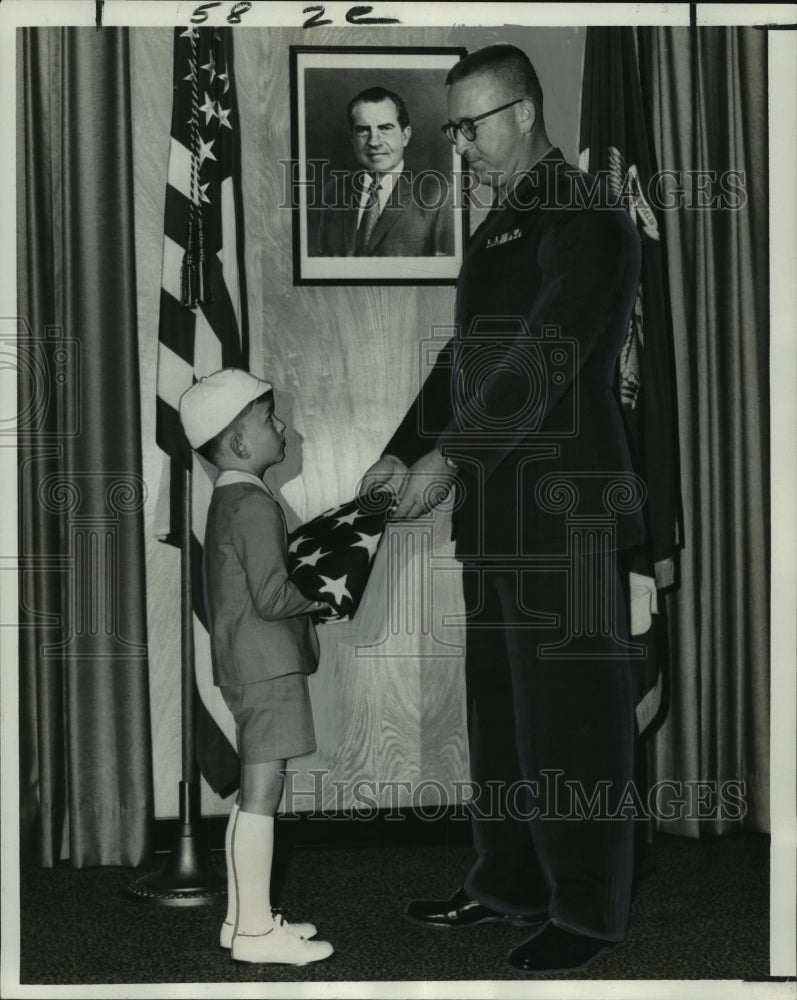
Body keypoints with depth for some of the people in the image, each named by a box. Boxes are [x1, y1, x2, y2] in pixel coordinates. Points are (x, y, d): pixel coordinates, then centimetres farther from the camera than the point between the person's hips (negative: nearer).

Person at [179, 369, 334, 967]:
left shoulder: (228, 501, 15)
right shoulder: (256, 506, -16)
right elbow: (271, 596, -21)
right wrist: (324, 595, -7)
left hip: (245, 664, 10)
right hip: (267, 664, -10)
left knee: (253, 793, 14)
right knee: (262, 791, -6)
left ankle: (243, 917, 22)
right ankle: (256, 932, -1)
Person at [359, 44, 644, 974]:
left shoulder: (587, 219, -10)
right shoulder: (500, 225, 18)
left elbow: (545, 357, -18)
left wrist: (449, 458, -18)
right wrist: (401, 453, 10)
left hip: (564, 507, -9)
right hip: (495, 505, 9)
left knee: (566, 706, -2)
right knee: (497, 699, 14)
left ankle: (585, 908, 10)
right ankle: (509, 880, 26)